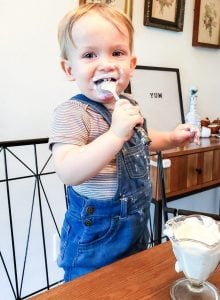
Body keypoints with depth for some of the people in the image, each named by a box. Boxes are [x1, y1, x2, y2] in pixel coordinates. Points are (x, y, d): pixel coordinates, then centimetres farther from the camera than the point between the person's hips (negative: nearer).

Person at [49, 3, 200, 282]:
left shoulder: (127, 105, 1)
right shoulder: (71, 112, -23)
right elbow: (68, 173, -35)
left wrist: (172, 138, 9)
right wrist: (116, 133, -39)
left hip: (136, 227, 7)